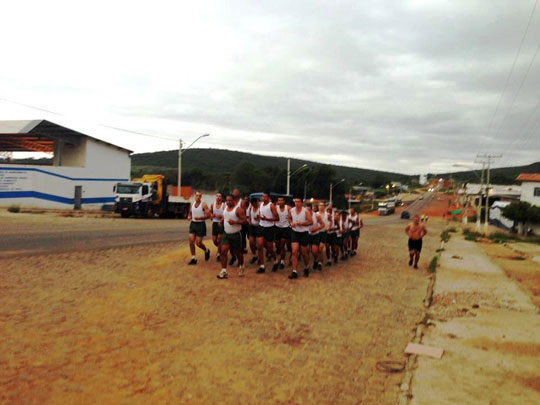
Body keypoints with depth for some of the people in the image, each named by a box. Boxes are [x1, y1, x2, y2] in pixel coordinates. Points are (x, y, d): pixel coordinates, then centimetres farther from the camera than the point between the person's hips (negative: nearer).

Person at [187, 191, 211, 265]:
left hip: (201, 224, -5)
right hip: (193, 224, 5)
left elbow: (208, 215, -13)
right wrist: (189, 217, 1)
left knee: (198, 243, -4)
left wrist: (199, 218, -23)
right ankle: (193, 258, 6)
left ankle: (206, 251, 27)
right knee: (191, 241, -4)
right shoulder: (192, 205, 9)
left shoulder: (204, 205, -8)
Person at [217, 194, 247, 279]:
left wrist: (235, 222, -27)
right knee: (223, 251, -8)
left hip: (236, 234, -5)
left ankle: (241, 266, 36)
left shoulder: (238, 209, -13)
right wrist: (221, 221, 11)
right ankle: (224, 271, -6)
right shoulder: (225, 208, 8)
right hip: (226, 233, 5)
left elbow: (244, 220, -16)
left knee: (237, 252, 9)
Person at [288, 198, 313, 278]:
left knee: (304, 253, 9)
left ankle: (306, 267, 37)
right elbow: (289, 218, 17)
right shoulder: (291, 210, -1)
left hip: (304, 233, -2)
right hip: (294, 233, 2)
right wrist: (291, 223, -4)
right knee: (294, 252, -8)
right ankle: (294, 272, -7)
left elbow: (311, 222, -12)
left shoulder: (305, 211, -12)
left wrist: (302, 223, -24)